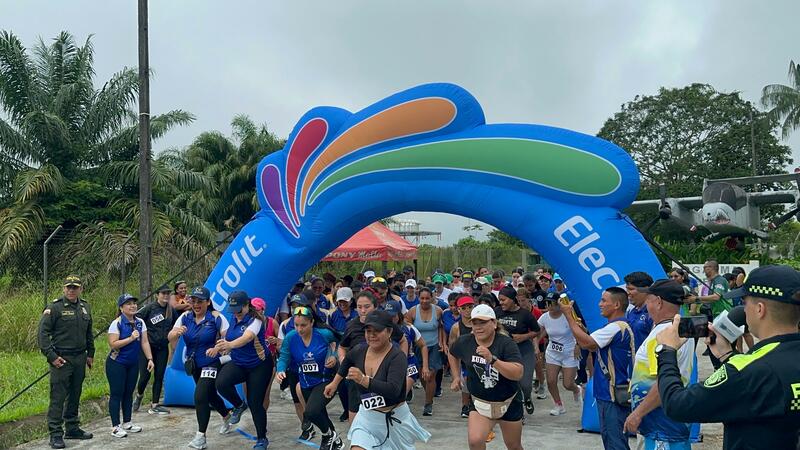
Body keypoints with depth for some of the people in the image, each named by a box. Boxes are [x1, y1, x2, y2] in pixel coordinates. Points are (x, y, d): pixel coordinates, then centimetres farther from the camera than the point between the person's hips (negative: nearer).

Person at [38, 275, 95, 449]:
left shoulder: (85, 307, 10)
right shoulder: (54, 307, -10)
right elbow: (42, 333, -11)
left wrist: (90, 353, 18)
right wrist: (51, 356, -16)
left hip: (80, 358, 6)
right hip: (61, 359, -6)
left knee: (75, 395, 14)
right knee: (58, 397, -4)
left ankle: (73, 428, 25)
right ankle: (55, 434, 2)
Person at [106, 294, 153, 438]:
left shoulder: (140, 322, 3)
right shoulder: (117, 323, -14)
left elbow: (144, 342, 4)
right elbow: (113, 344, -20)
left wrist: (149, 359, -3)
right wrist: (131, 338, -26)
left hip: (133, 364, 6)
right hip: (117, 364, -6)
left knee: (129, 393, 13)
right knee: (117, 394, -2)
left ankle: (126, 423, 24)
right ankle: (115, 427, 5)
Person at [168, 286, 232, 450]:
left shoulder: (216, 317, -17)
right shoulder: (185, 317, -4)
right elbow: (171, 339, -8)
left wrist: (217, 348, -37)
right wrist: (176, 332, -31)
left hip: (212, 364, -6)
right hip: (195, 365, 6)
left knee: (200, 396, -18)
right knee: (210, 395, 22)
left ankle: (201, 436, -6)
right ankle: (227, 416, 50)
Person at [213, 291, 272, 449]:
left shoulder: (255, 320, -20)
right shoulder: (233, 319, 1)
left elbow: (247, 337, -39)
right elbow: (228, 339, 13)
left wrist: (230, 344, -57)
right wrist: (224, 347, -10)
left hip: (259, 366, -5)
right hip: (238, 363, 5)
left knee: (255, 403, -3)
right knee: (221, 383, -25)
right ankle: (239, 405, 6)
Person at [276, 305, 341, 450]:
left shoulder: (325, 334, -17)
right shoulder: (290, 337, -12)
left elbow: (339, 343, 1)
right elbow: (284, 358, -9)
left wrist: (334, 356, -16)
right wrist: (280, 371, -29)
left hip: (325, 381, -5)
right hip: (306, 384, 5)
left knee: (311, 412, -25)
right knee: (320, 415, 21)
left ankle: (328, 435, 7)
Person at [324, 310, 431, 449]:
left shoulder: (397, 357, -22)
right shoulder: (359, 351, -6)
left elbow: (393, 391, -36)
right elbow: (347, 360, 19)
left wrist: (363, 380, -45)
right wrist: (335, 383, 23)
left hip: (395, 419, -3)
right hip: (367, 418, 3)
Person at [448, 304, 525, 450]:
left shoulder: (506, 343, -20)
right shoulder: (464, 342, -9)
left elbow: (518, 373, -32)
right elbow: (453, 354, 15)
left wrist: (492, 359, -39)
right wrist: (456, 376, 8)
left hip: (509, 403, -1)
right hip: (480, 403, 2)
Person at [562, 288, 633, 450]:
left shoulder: (617, 327, -20)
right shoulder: (617, 326, 13)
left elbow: (586, 342, -26)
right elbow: (593, 346, 17)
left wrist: (568, 315, -19)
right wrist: (581, 328, 3)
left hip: (614, 395, -10)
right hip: (608, 393, 10)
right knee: (609, 437, 19)